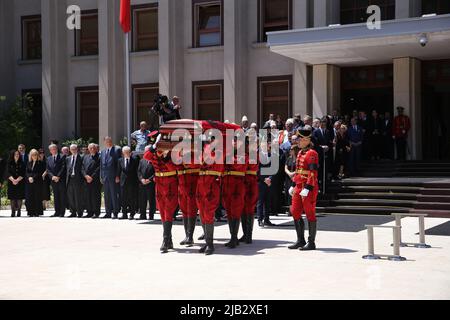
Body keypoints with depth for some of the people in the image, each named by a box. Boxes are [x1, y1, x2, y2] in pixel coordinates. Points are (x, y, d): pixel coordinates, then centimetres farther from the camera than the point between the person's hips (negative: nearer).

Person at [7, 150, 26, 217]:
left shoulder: (22, 164, 5)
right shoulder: (9, 164, 6)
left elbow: (23, 174, -1)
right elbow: (8, 173, -2)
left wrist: (17, 180, -14)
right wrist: (13, 180, -18)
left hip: (20, 183, 0)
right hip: (11, 183, 0)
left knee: (19, 198, -3)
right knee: (12, 198, -3)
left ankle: (19, 211, 1)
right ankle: (13, 212, 0)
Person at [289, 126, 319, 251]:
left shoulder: (312, 153, -12)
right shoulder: (300, 153, 16)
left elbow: (313, 173, -19)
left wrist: (307, 189, -23)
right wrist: (294, 186, 21)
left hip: (308, 189, -9)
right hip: (299, 188, 9)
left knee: (310, 215, -2)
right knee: (295, 212, 9)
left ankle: (311, 243, 5)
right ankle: (301, 240, 19)